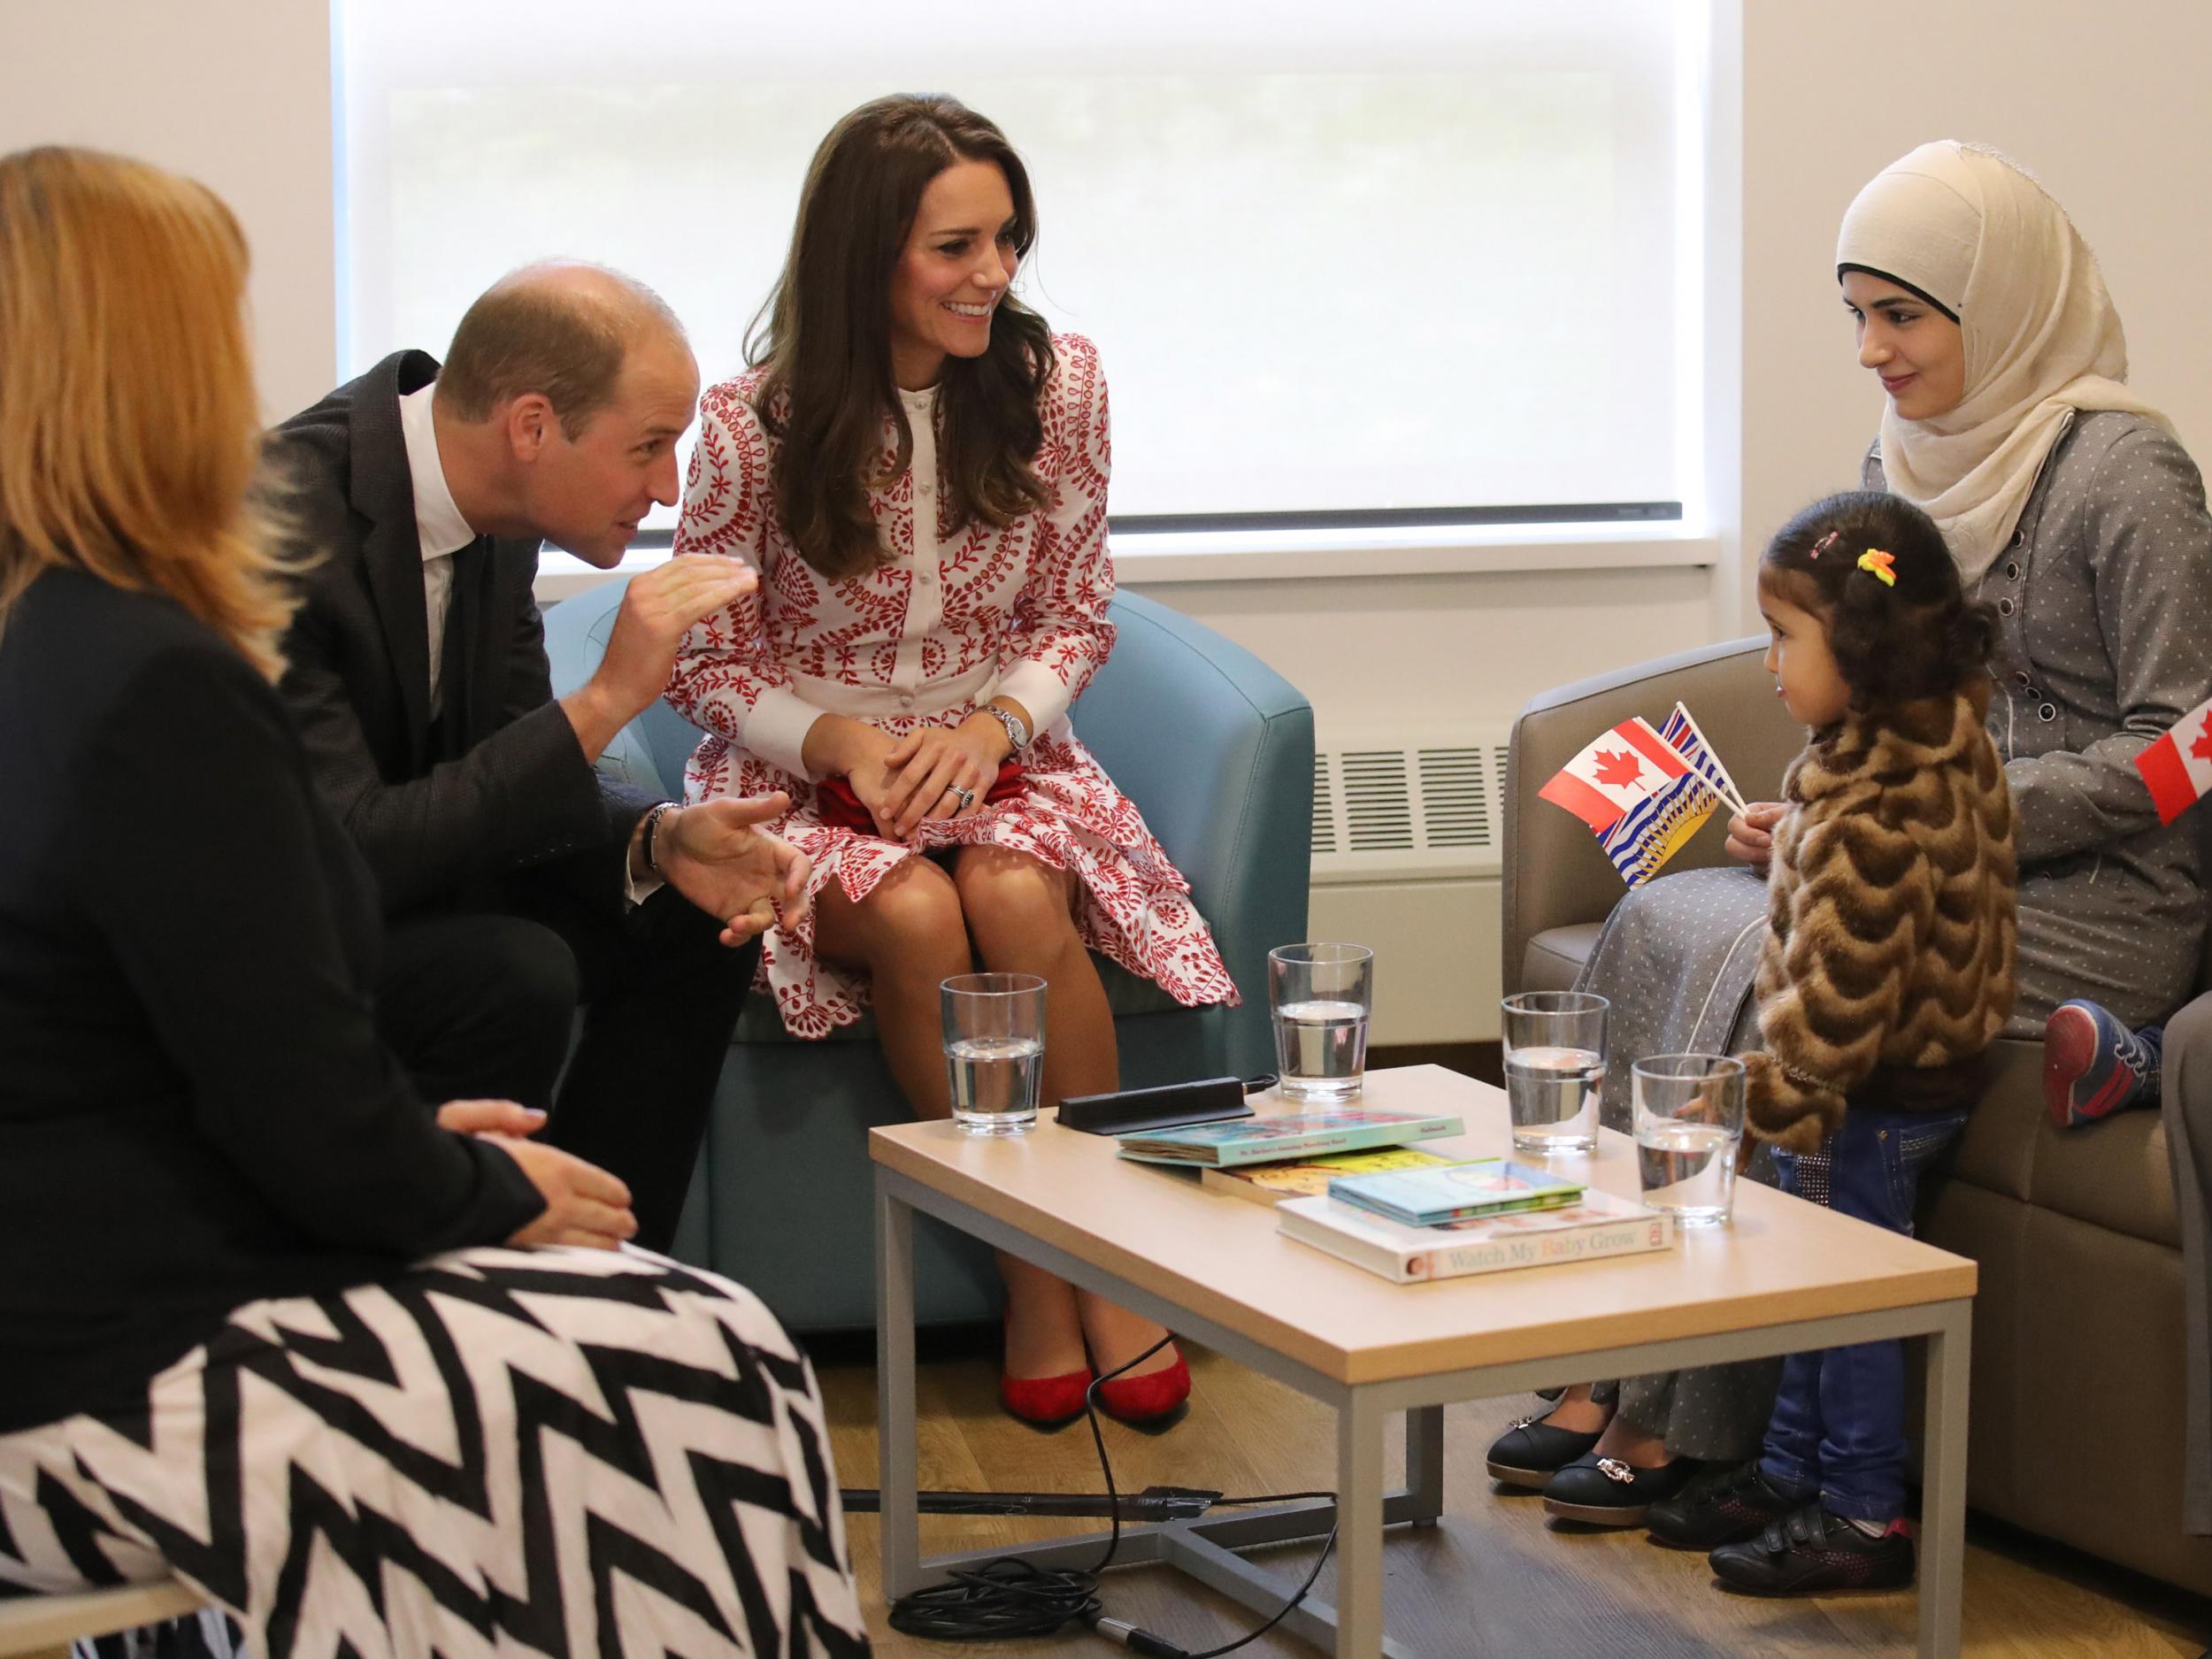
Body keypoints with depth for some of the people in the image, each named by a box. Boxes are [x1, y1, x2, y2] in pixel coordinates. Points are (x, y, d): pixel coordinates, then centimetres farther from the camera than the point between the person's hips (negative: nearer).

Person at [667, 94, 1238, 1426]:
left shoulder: (1056, 384, -3)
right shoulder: (753, 428, -11)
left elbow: (1078, 617, 5)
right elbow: (710, 668, -1)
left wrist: (990, 727, -14)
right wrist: (841, 741, -20)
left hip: (995, 753, 2)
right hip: (807, 774, -1)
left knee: (1017, 893, -32)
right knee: (915, 915, -33)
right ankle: (1030, 1276, -18)